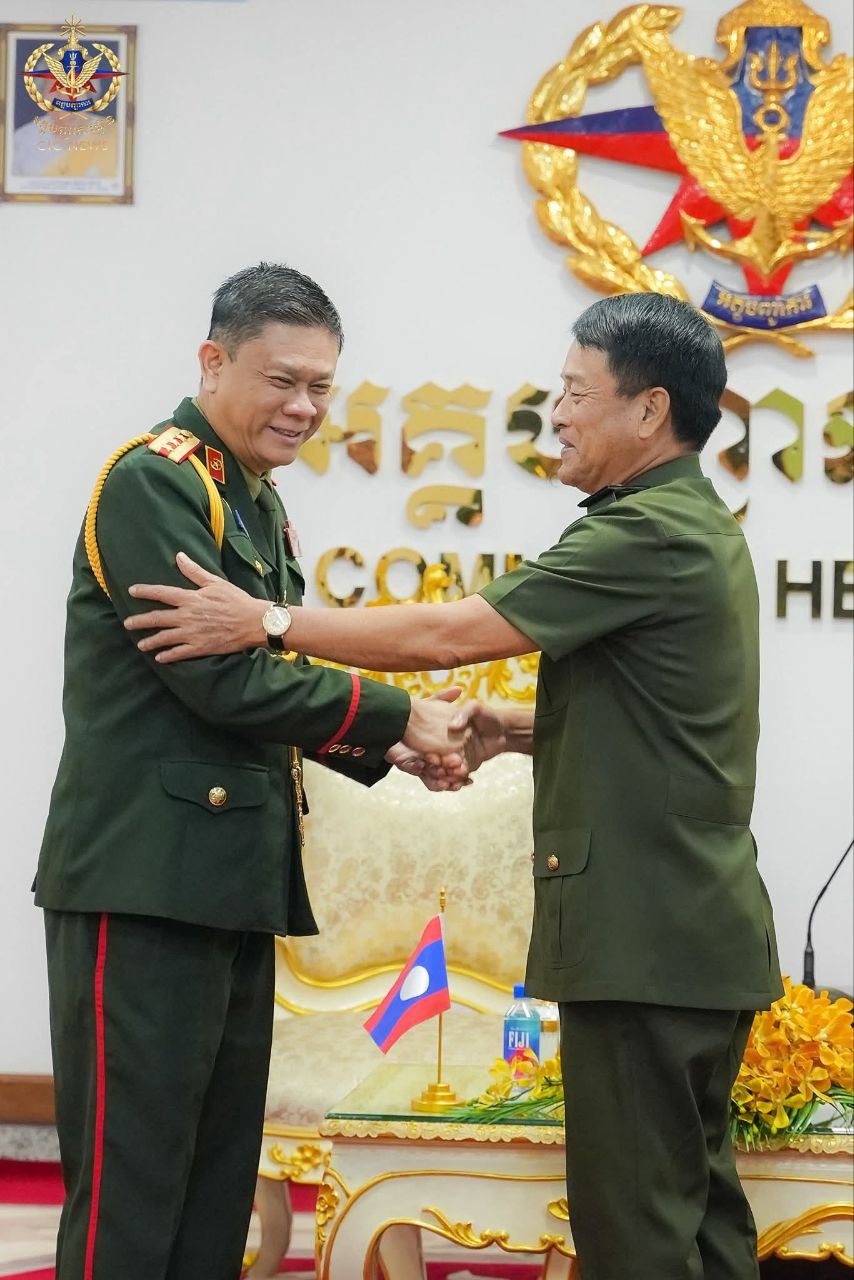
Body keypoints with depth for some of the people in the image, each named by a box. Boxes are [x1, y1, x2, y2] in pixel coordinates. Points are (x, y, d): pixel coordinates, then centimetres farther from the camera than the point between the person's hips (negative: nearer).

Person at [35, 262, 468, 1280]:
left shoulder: (258, 505, 19)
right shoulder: (153, 482, -11)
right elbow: (221, 681, -18)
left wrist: (380, 752, 6)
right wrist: (397, 716, -11)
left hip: (232, 881, 10)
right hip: (145, 879, -10)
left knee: (220, 1171, 13)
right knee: (132, 1169, -5)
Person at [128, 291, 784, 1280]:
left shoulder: (648, 537, -17)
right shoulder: (701, 529, 17)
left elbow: (451, 633, -19)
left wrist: (265, 621, -13)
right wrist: (518, 730, 11)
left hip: (646, 935, -10)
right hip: (699, 935, 10)